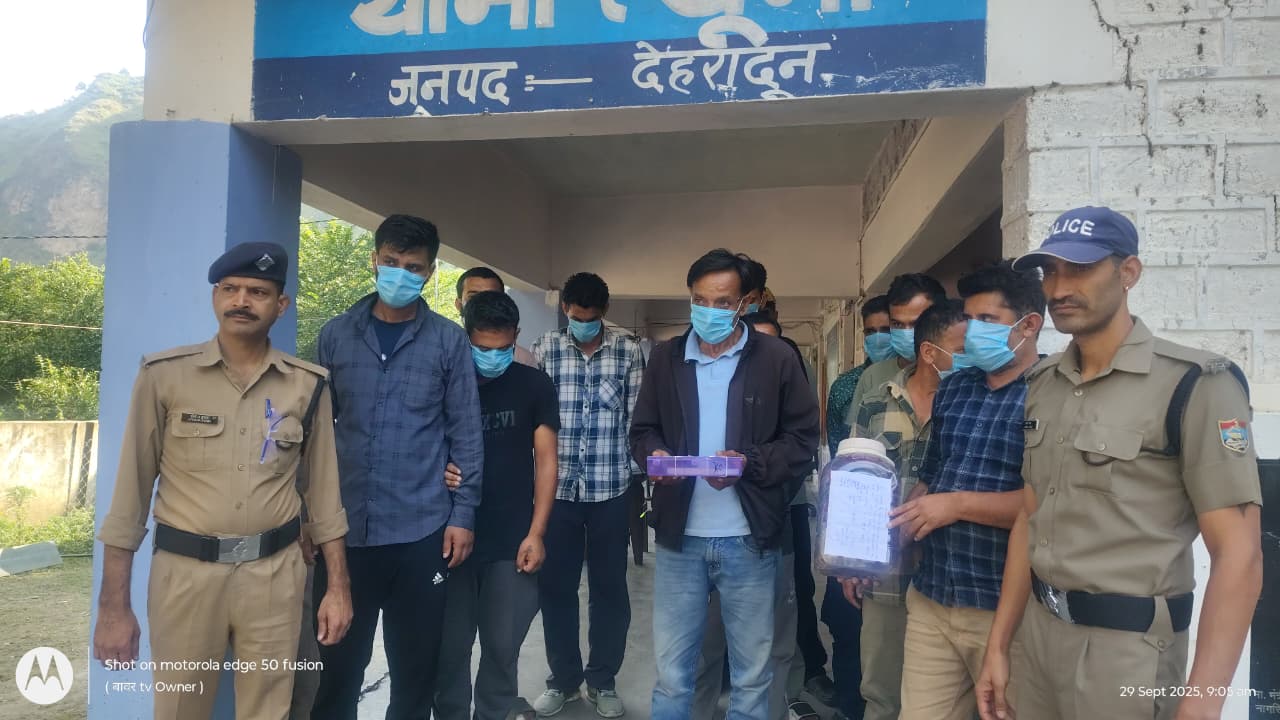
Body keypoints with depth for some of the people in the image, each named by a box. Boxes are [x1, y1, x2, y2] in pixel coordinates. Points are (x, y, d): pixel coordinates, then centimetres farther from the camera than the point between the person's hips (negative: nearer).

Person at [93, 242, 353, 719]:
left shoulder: (308, 384, 1)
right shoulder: (164, 375, -3)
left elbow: (324, 491, 6)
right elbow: (132, 489, -1)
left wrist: (338, 586, 5)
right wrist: (113, 605, -2)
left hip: (275, 574, 1)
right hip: (185, 572, -1)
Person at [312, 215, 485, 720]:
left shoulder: (448, 341, 0)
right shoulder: (336, 334, 5)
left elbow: (465, 433, 1)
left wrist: (463, 514, -3)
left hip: (421, 530, -1)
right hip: (344, 527, 1)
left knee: (415, 663, 10)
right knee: (339, 660, 10)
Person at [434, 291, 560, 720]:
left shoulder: (534, 386, 0)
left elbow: (545, 460, 0)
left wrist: (536, 533, -6)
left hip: (512, 542, 0)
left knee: (502, 647, 7)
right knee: (450, 647, 9)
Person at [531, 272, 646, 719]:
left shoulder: (629, 352, 1)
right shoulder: (545, 350, 2)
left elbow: (638, 419, 1)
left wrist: (637, 473, -3)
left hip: (611, 488, 0)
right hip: (557, 487, 1)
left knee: (609, 587, 9)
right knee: (554, 586, 9)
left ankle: (603, 680, 26)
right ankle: (564, 678, 27)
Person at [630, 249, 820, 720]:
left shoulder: (777, 358, -3)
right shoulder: (666, 358, 6)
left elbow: (802, 440, -2)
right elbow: (642, 431, 11)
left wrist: (749, 462, -18)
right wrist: (655, 454, -12)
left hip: (749, 538, -1)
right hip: (679, 536, 2)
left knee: (752, 672, 14)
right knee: (671, 672, 12)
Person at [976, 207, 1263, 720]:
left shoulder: (1195, 384, -13)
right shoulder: (1042, 385, 5)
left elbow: (1238, 554, -16)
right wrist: (998, 645, 9)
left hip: (1127, 647, -6)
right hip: (1039, 632, 6)